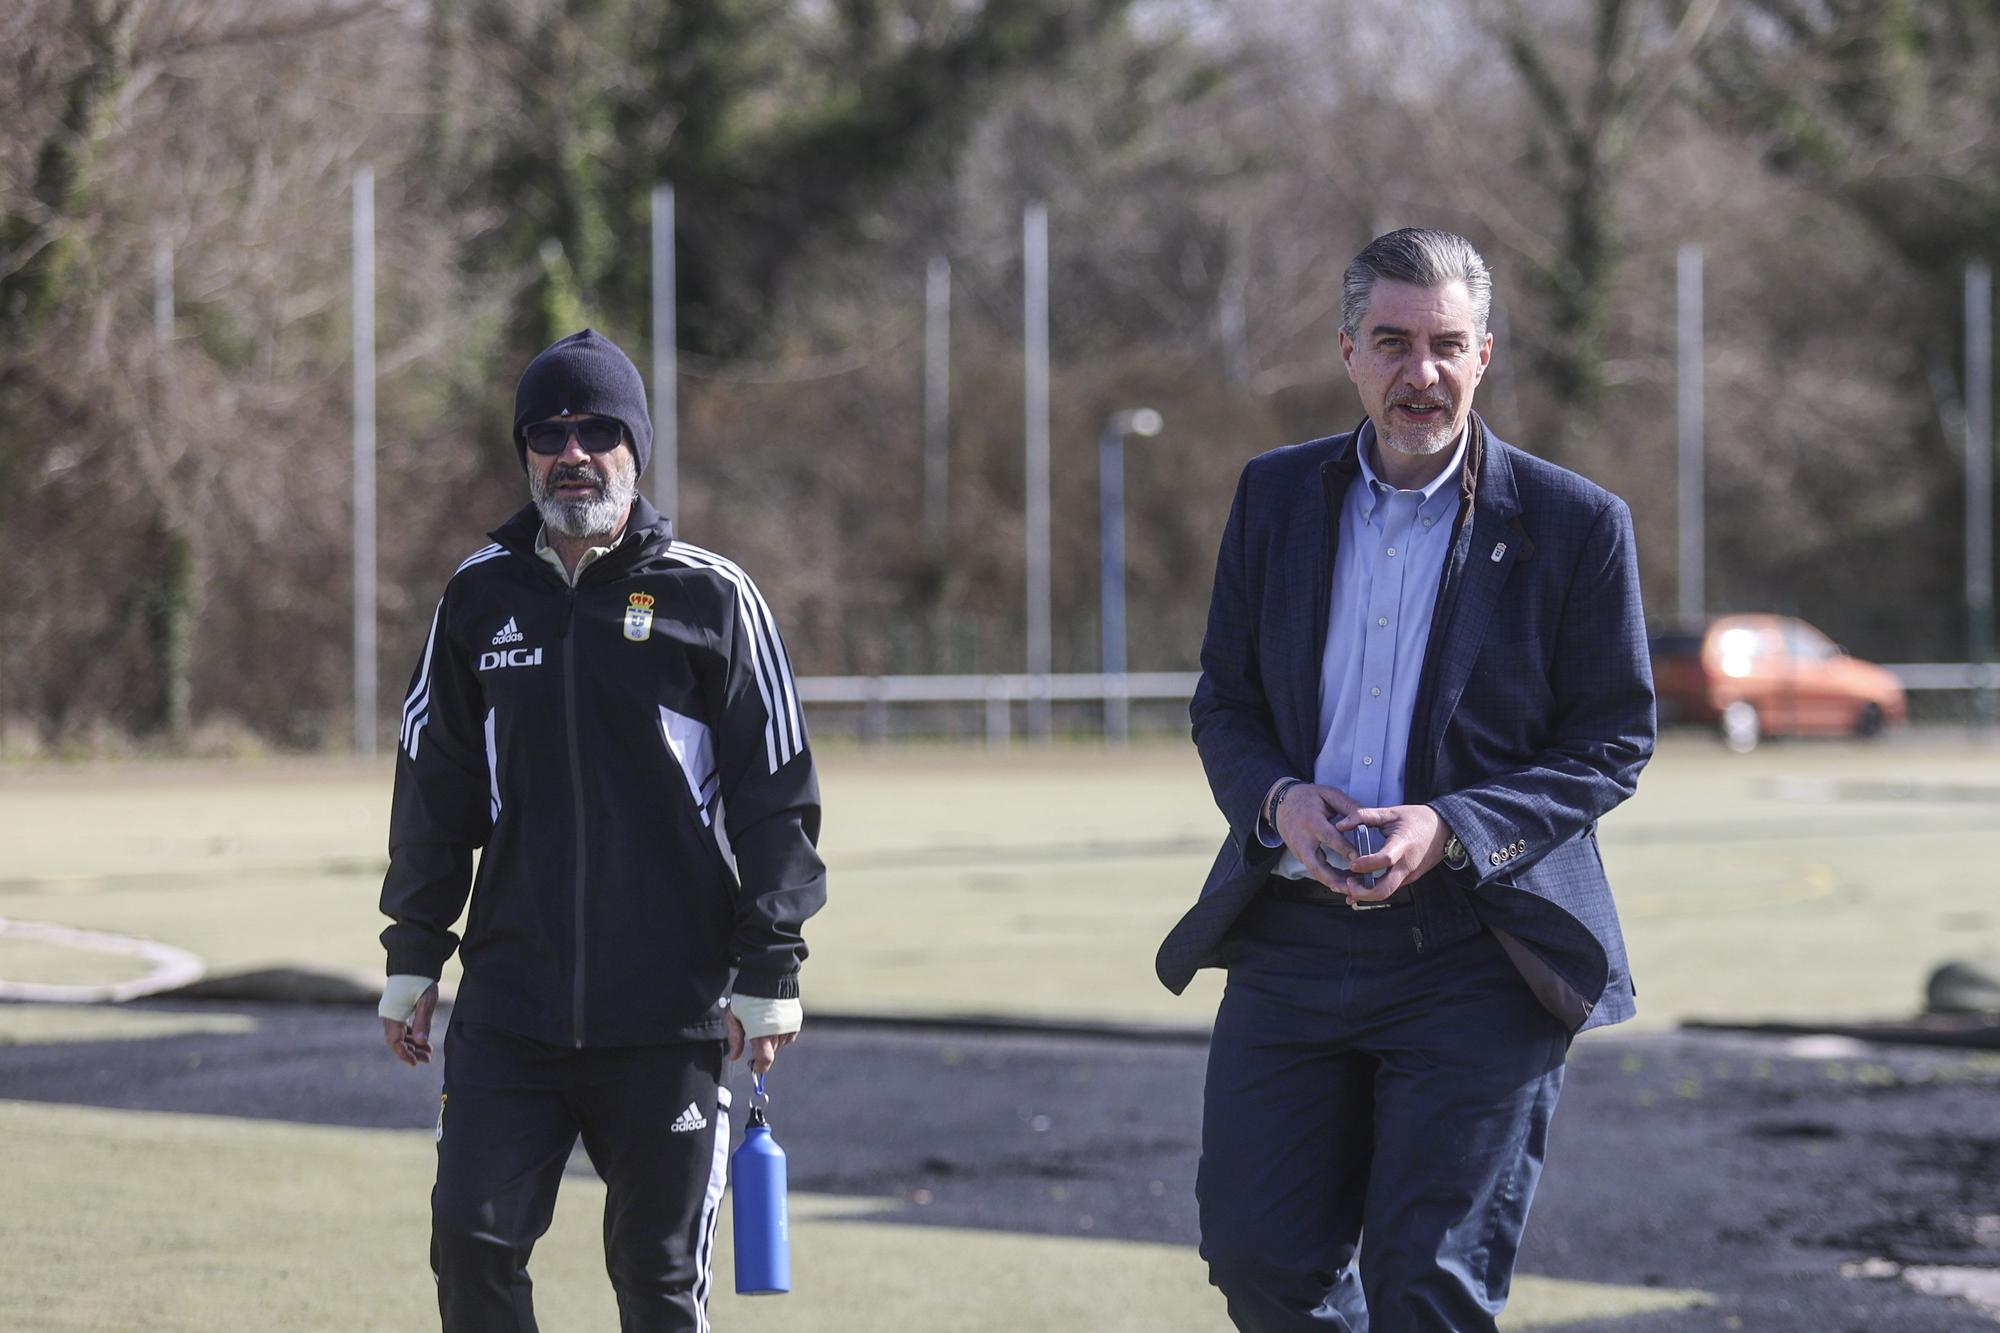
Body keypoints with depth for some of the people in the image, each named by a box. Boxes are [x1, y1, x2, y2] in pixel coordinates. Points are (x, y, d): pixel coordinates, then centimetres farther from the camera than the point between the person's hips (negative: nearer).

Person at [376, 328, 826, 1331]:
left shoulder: (710, 598, -1)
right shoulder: (480, 596, 8)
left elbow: (776, 797, 0)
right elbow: (435, 789, 16)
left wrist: (769, 972, -4)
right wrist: (412, 957, 13)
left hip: (668, 1008, -3)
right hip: (510, 995, 3)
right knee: (472, 1241, -6)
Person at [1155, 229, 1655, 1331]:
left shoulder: (1575, 525, -4)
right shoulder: (1276, 496, 8)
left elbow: (1613, 741, -2)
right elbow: (1224, 701, 13)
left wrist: (1453, 828, -16)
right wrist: (1277, 800, -9)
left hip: (1475, 959, -4)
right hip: (1293, 940, 4)